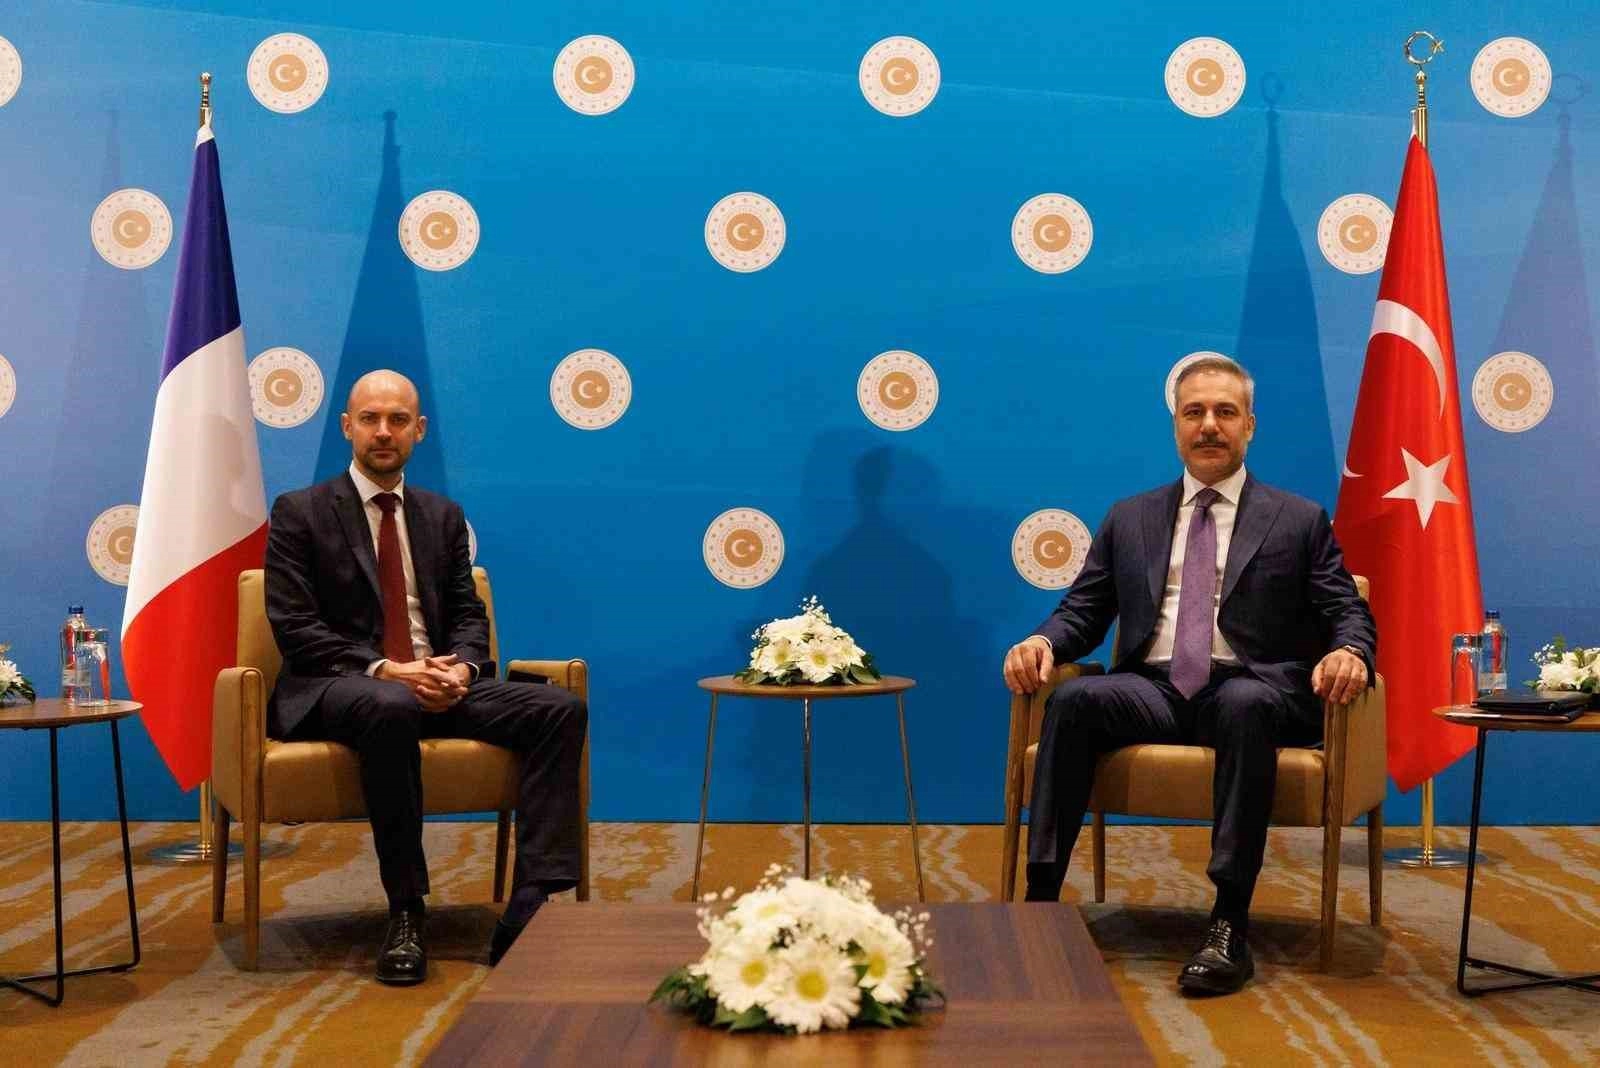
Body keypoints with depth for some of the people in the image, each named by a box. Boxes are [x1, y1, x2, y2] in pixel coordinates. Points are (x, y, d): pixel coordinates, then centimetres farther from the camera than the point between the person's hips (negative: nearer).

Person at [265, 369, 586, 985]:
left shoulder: (443, 516, 19)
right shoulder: (299, 513, 4)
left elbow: (469, 613, 14)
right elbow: (294, 626, -6)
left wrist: (459, 666, -10)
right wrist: (383, 670, -19)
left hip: (439, 684, 5)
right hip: (337, 687, -5)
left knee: (560, 710, -20)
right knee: (390, 709, -42)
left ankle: (532, 908, -29)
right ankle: (405, 914, -30)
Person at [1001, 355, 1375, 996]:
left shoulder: (1299, 522, 15)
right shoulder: (1130, 520, 21)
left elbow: (1348, 613, 8)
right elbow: (1083, 610, 16)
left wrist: (1349, 652, -17)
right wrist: (1043, 641, -8)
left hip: (1252, 688, -2)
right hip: (1154, 689, 2)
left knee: (1244, 705, -39)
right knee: (1073, 698, -30)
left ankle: (1229, 925, -37)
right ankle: (1041, 899, -30)